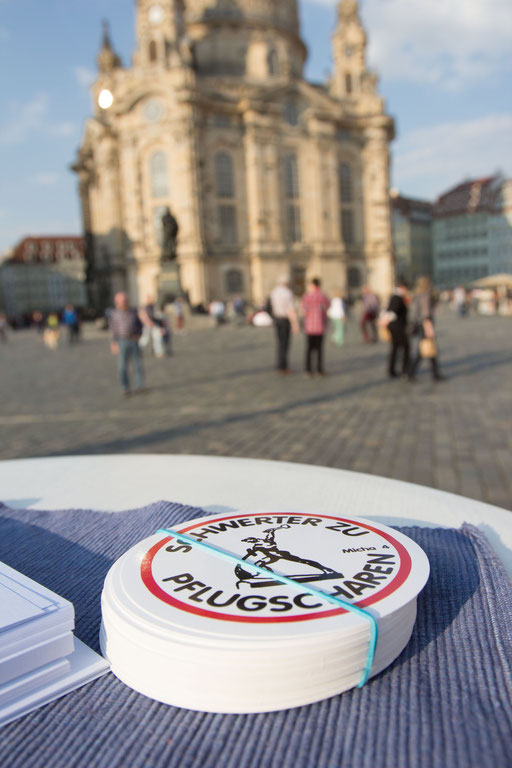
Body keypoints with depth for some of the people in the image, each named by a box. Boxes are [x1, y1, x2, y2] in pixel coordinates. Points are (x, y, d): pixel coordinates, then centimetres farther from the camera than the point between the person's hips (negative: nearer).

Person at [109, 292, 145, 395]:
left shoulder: (133, 312, 10)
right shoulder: (113, 314, 3)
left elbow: (139, 325, 18)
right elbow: (113, 329, -2)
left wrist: (138, 334, 0)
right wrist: (114, 344, -10)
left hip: (134, 341, 2)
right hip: (122, 343, -2)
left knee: (138, 364, 1)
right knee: (122, 366, -5)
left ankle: (139, 385, 11)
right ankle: (125, 388, 3)